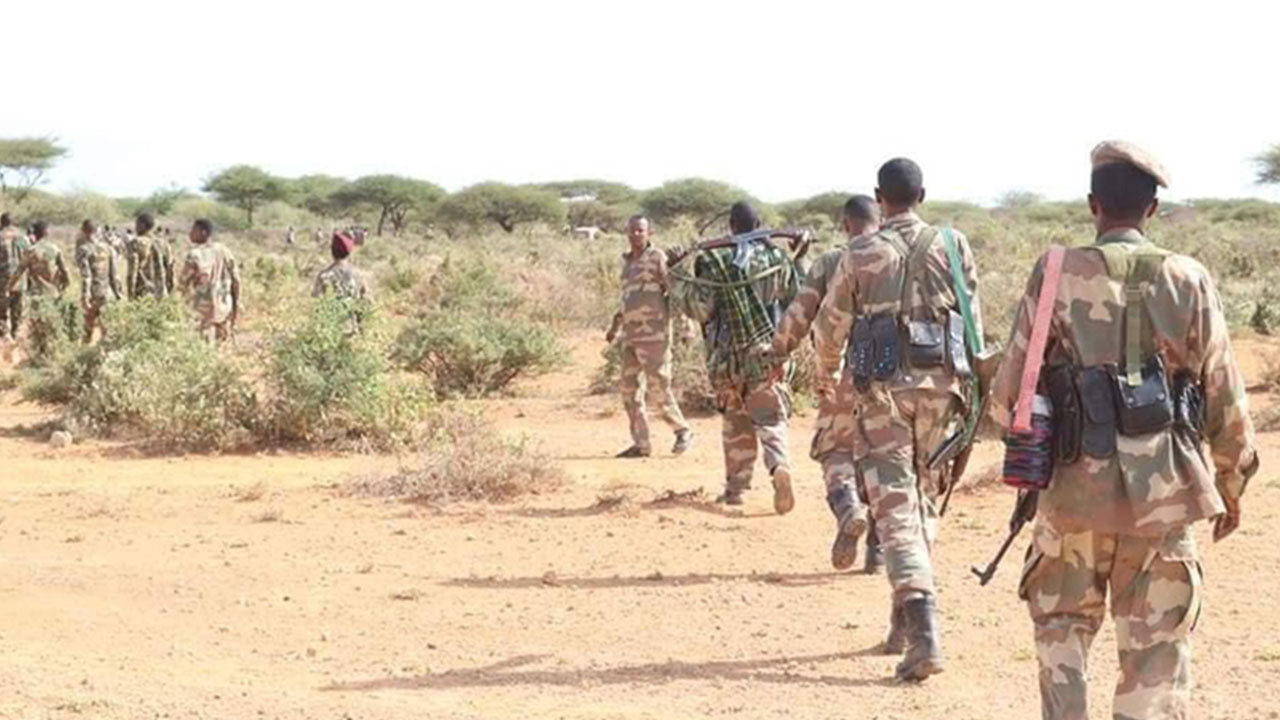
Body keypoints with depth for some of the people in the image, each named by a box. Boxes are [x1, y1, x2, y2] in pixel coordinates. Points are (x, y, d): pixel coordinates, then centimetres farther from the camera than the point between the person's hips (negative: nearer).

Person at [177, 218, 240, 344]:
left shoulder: (195, 255, -13)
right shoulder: (224, 251, 3)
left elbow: (183, 282, -6)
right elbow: (236, 280, 6)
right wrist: (236, 305, 14)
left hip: (205, 308, -5)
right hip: (225, 307, 5)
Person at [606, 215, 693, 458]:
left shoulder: (658, 258, -6)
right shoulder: (628, 262, 16)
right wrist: (615, 326, 30)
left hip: (654, 335, -8)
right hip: (631, 336, 8)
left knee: (658, 388, -7)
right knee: (629, 388, 5)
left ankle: (683, 431, 12)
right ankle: (641, 444, 11)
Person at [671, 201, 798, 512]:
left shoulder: (714, 261, -6)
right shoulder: (777, 259, 1)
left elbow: (701, 309, -9)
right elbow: (795, 300, 9)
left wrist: (676, 283, 5)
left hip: (728, 355, -1)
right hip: (767, 352, 1)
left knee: (735, 423, 14)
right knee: (770, 418, 2)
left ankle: (736, 487, 18)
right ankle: (780, 466, -25)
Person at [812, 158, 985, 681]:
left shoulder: (861, 255, -1)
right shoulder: (952, 246, 4)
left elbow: (831, 324, 8)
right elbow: (973, 321, 6)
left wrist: (826, 374, 27)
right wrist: (971, 383, 16)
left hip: (881, 387, -3)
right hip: (940, 384, 3)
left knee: (895, 505, -5)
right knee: (924, 500, 16)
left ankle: (921, 625, -20)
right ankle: (905, 622, 24)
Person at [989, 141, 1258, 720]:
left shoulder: (1055, 276, -5)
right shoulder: (1188, 282, -2)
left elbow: (1010, 391, -4)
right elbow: (1226, 401, 2)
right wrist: (1232, 486, 16)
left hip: (1074, 490, 0)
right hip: (1163, 497, 0)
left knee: (1062, 629, 19)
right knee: (1156, 651, 8)